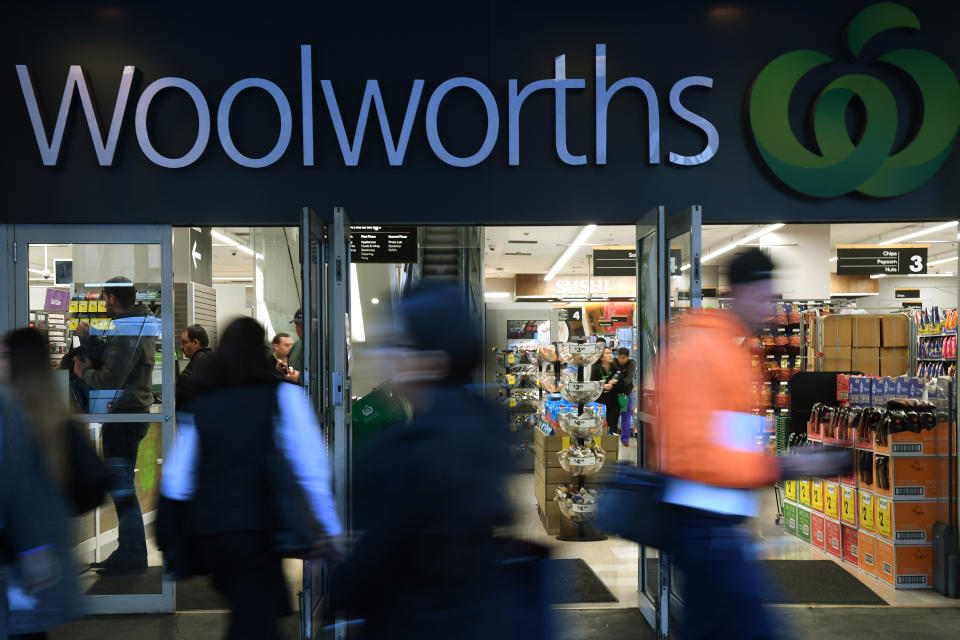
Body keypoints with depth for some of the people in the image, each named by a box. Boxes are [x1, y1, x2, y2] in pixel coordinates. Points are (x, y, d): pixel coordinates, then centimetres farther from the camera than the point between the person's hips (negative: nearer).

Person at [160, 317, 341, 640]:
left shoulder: (199, 405, 8)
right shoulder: (282, 395, -2)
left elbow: (175, 482, 6)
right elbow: (310, 466, -9)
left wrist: (170, 541, 15)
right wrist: (330, 528, -4)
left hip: (204, 530, 4)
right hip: (256, 529, -4)